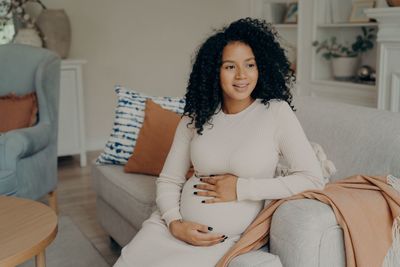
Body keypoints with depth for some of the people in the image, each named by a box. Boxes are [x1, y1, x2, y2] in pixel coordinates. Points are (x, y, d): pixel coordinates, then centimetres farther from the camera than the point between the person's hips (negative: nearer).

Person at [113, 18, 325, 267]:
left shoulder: (276, 112, -7)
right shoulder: (195, 118, 3)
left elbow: (313, 179, -12)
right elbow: (168, 180, 6)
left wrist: (241, 188, -14)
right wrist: (174, 223, -13)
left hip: (223, 240, -3)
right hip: (173, 227, 3)